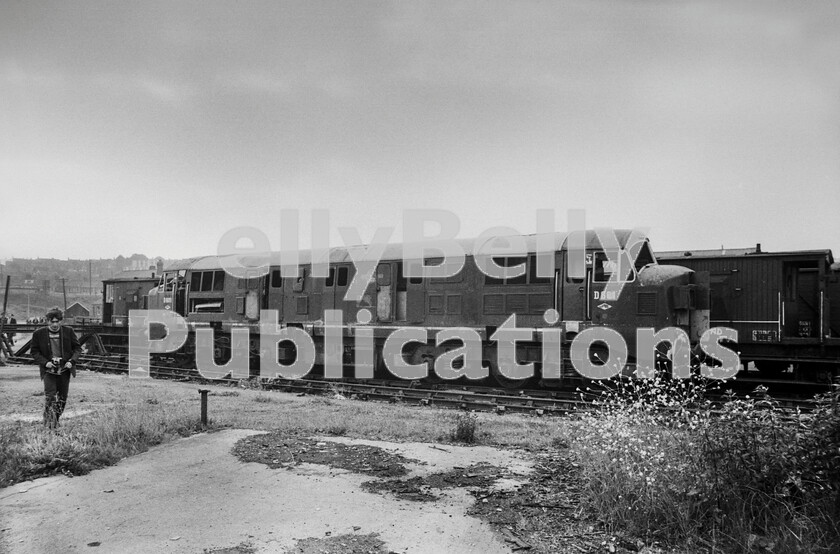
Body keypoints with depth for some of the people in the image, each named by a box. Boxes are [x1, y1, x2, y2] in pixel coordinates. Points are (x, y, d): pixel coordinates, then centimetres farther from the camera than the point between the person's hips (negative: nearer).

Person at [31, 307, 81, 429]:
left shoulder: (69, 331, -1)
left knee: (62, 399, 9)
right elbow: (34, 351, 4)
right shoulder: (39, 333, -3)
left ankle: (56, 420, 26)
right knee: (50, 397, -15)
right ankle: (49, 423, -7)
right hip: (49, 370, -2)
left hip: (64, 370, 2)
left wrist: (71, 361, -11)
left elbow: (77, 348, 5)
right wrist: (45, 362, -12)